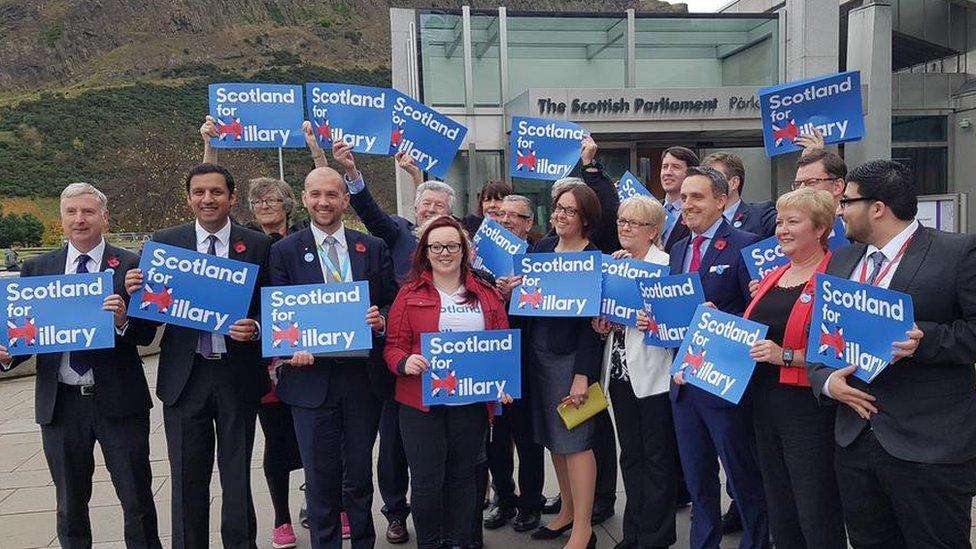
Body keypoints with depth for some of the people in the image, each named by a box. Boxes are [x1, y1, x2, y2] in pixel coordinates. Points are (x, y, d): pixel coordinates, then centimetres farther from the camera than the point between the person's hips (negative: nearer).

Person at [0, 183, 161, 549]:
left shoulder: (131, 266, -3)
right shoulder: (37, 269, 6)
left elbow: (147, 333, -7)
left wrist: (123, 321, -27)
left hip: (117, 399, -3)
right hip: (61, 403, 3)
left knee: (137, 499, 6)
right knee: (70, 504, 18)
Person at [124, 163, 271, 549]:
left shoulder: (257, 245, 0)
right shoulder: (164, 242, 4)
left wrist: (255, 328, -18)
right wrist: (136, 291, -16)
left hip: (238, 375, -1)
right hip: (185, 376, 1)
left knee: (237, 478, 10)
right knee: (187, 480, 10)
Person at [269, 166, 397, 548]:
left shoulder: (373, 248, 6)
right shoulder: (285, 251, 1)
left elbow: (393, 304, 8)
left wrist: (381, 319, -13)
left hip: (362, 376, 2)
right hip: (311, 377, -1)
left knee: (360, 475, 14)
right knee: (321, 479, 8)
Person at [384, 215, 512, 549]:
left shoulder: (486, 294, 8)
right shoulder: (410, 294, 2)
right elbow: (393, 345, 0)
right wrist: (405, 363, -21)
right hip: (421, 400, -2)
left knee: (463, 475, 12)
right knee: (426, 479, 2)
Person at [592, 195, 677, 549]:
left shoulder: (665, 264, -8)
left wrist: (625, 321, -23)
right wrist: (601, 325, -2)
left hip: (653, 373, -6)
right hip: (620, 371, 6)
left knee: (657, 458, 5)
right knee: (630, 455, 15)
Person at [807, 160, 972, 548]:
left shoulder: (959, 253, -7)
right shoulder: (841, 260, 11)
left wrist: (925, 339, -24)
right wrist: (825, 378, -6)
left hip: (929, 447, -6)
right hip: (855, 439, 6)